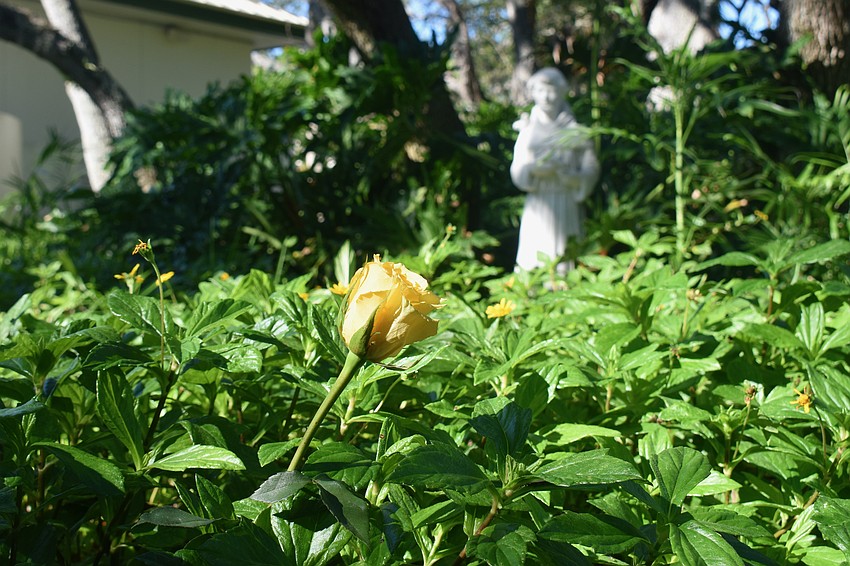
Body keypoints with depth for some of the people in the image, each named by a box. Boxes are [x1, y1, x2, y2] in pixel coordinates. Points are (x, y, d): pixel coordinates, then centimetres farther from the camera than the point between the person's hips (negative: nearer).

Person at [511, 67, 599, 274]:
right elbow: (517, 170, 4)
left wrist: (564, 171, -19)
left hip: (566, 205, -2)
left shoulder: (574, 132, 2)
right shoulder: (529, 130, 8)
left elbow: (590, 172, -2)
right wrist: (534, 169, -16)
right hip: (538, 208, 2)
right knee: (533, 260, -2)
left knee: (564, 267, -5)